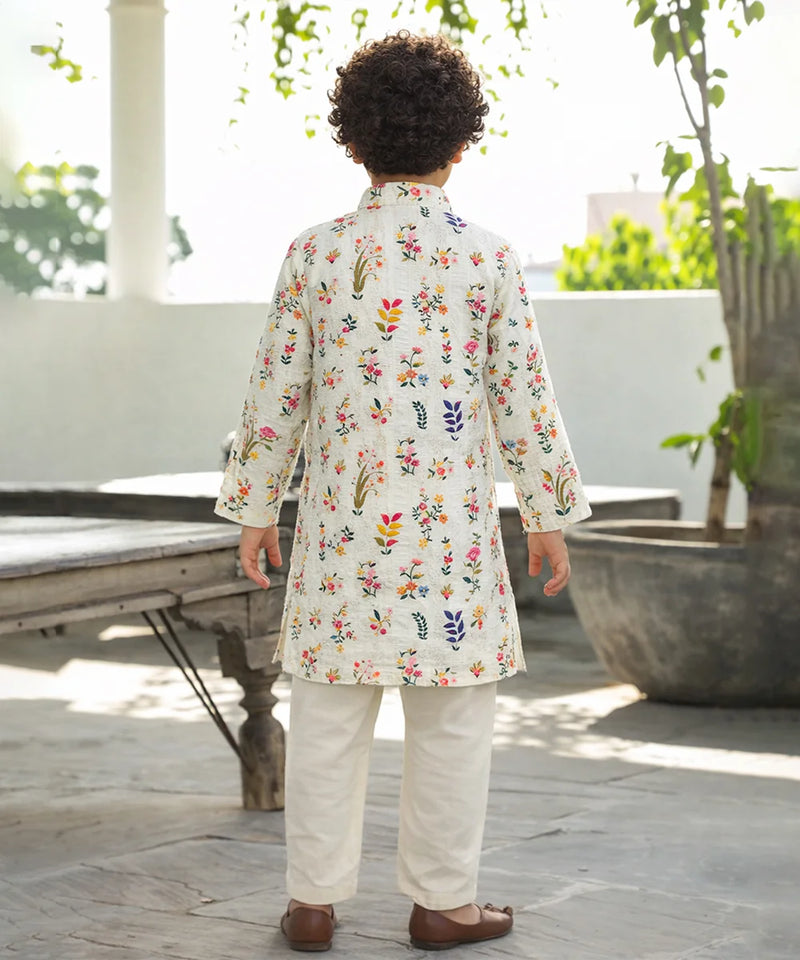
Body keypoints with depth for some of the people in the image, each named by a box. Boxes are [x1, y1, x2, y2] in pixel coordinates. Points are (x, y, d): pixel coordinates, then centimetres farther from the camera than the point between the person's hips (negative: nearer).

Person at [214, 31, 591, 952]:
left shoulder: (316, 252, -1)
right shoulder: (486, 257, -5)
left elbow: (276, 391, 2)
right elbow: (523, 395, -3)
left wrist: (255, 507, 11)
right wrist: (549, 512, 7)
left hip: (341, 521, 2)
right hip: (450, 521, -2)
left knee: (328, 714, 9)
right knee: (450, 715, 8)